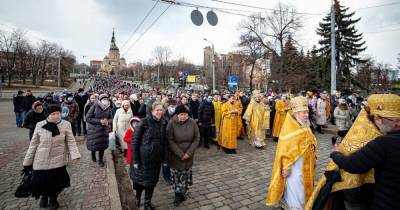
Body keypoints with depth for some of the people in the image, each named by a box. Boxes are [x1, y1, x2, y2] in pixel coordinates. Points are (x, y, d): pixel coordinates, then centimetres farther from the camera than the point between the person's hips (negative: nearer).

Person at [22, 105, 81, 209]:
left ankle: (53, 199, 35)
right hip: (41, 160, 1)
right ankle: (44, 196, 42)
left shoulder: (66, 124, -8)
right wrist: (27, 161, 6)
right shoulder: (40, 125, -4)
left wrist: (75, 154, -22)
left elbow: (71, 142, -7)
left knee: (56, 182, 3)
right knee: (41, 181, 7)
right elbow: (33, 144, 3)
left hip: (58, 160, -1)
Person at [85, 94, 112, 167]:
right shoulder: (94, 106, -14)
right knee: (94, 145, 4)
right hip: (94, 129, -3)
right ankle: (93, 154, 39)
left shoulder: (108, 108, -1)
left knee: (103, 145, 8)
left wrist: (108, 121, -14)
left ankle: (100, 160, 28)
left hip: (104, 130, 3)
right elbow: (88, 118, -15)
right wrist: (99, 121, -22)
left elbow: (111, 118, 9)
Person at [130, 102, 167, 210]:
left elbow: (164, 141, 5)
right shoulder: (144, 122, -16)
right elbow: (134, 141, -14)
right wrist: (135, 159, -15)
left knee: (151, 181, 15)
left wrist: (163, 157, 5)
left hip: (156, 159, 3)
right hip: (143, 157, -3)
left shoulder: (164, 123, -2)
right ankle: (137, 197, 47)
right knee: (139, 179, 17)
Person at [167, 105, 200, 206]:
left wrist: (189, 153, -12)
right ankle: (177, 195, 27)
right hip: (175, 155, -1)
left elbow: (197, 138, -5)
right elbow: (170, 140, -14)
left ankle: (183, 192, 33)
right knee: (176, 175, 7)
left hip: (188, 155, 2)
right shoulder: (172, 123, -15)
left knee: (186, 175, 11)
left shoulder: (192, 123, -9)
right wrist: (180, 154, -18)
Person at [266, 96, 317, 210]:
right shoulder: (289, 127, -19)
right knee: (295, 189, 2)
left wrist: (312, 160, 17)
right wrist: (286, 167, -21)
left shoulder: (305, 125, 5)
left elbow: (311, 143, 16)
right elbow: (284, 148, -20)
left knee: (302, 188, 20)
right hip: (294, 165, -8)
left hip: (305, 165, 8)